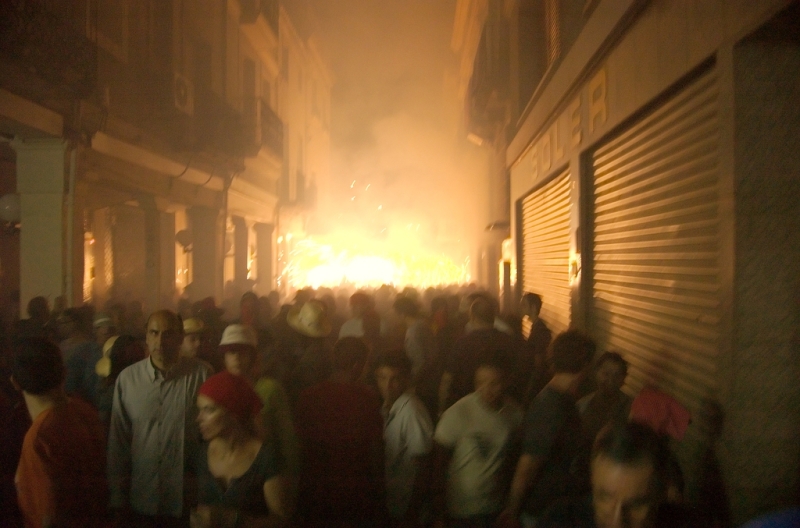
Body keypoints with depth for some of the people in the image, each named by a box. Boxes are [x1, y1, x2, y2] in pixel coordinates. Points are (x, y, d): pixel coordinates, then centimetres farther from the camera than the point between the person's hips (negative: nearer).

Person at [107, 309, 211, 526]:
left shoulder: (200, 374, -9)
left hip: (187, 501, -1)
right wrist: (117, 498, 4)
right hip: (140, 502, 2)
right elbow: (118, 441, 2)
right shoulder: (127, 378, -4)